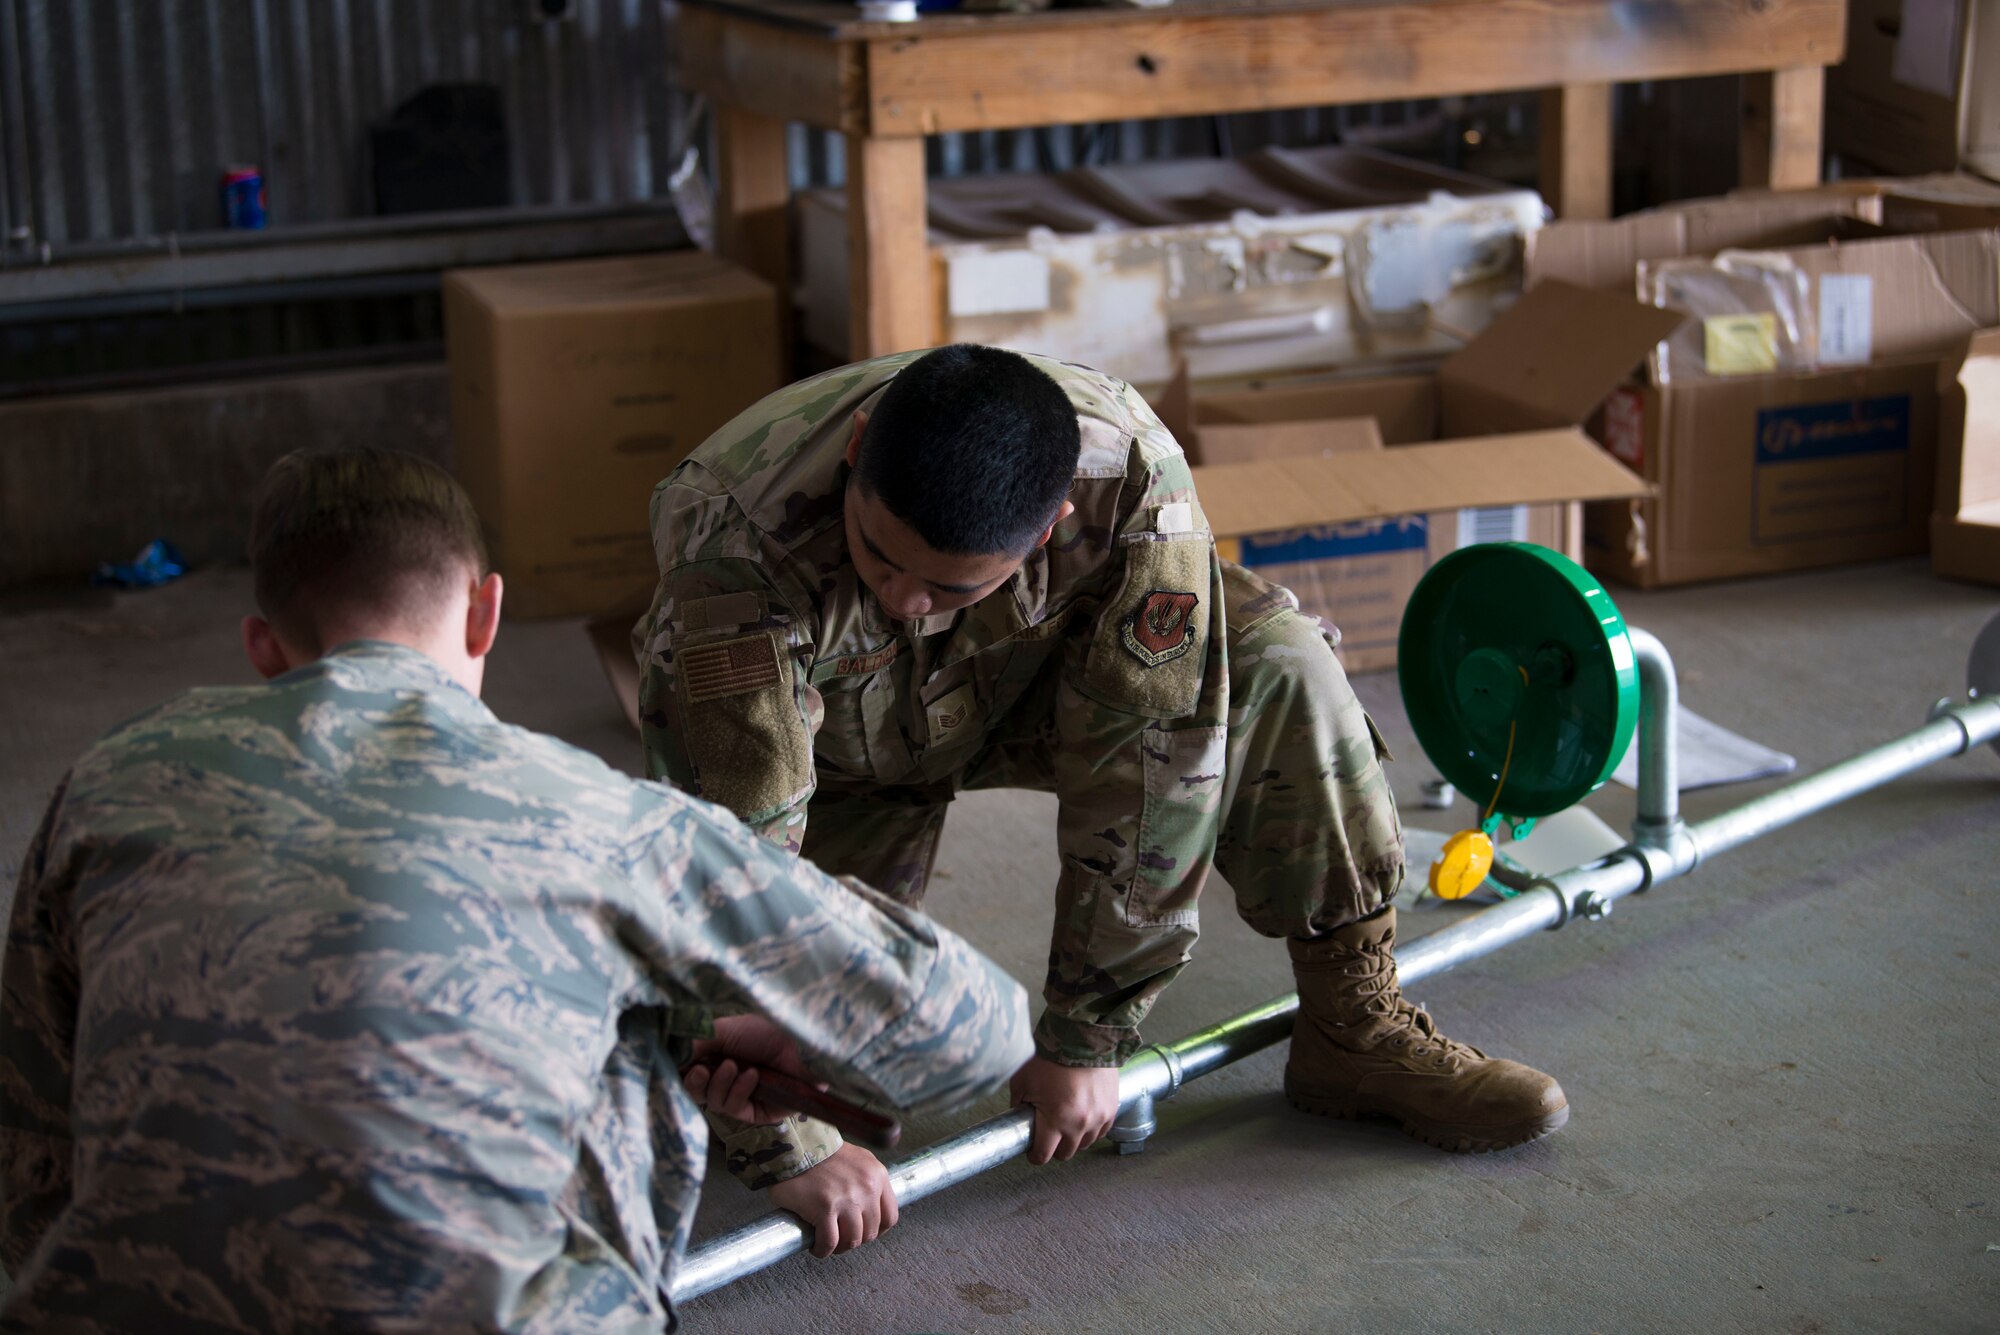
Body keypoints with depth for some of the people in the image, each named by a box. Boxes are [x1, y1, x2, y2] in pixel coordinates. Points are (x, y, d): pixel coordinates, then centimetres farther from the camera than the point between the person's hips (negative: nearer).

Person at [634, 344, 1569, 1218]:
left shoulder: (1128, 474, -36)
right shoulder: (737, 535, -41)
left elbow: (1148, 757, -30)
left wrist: (1084, 1040, -26)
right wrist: (795, 1140, -36)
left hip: (1022, 682, 2)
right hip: (838, 748, -1)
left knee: (1275, 666, -24)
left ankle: (1353, 1028, -9)